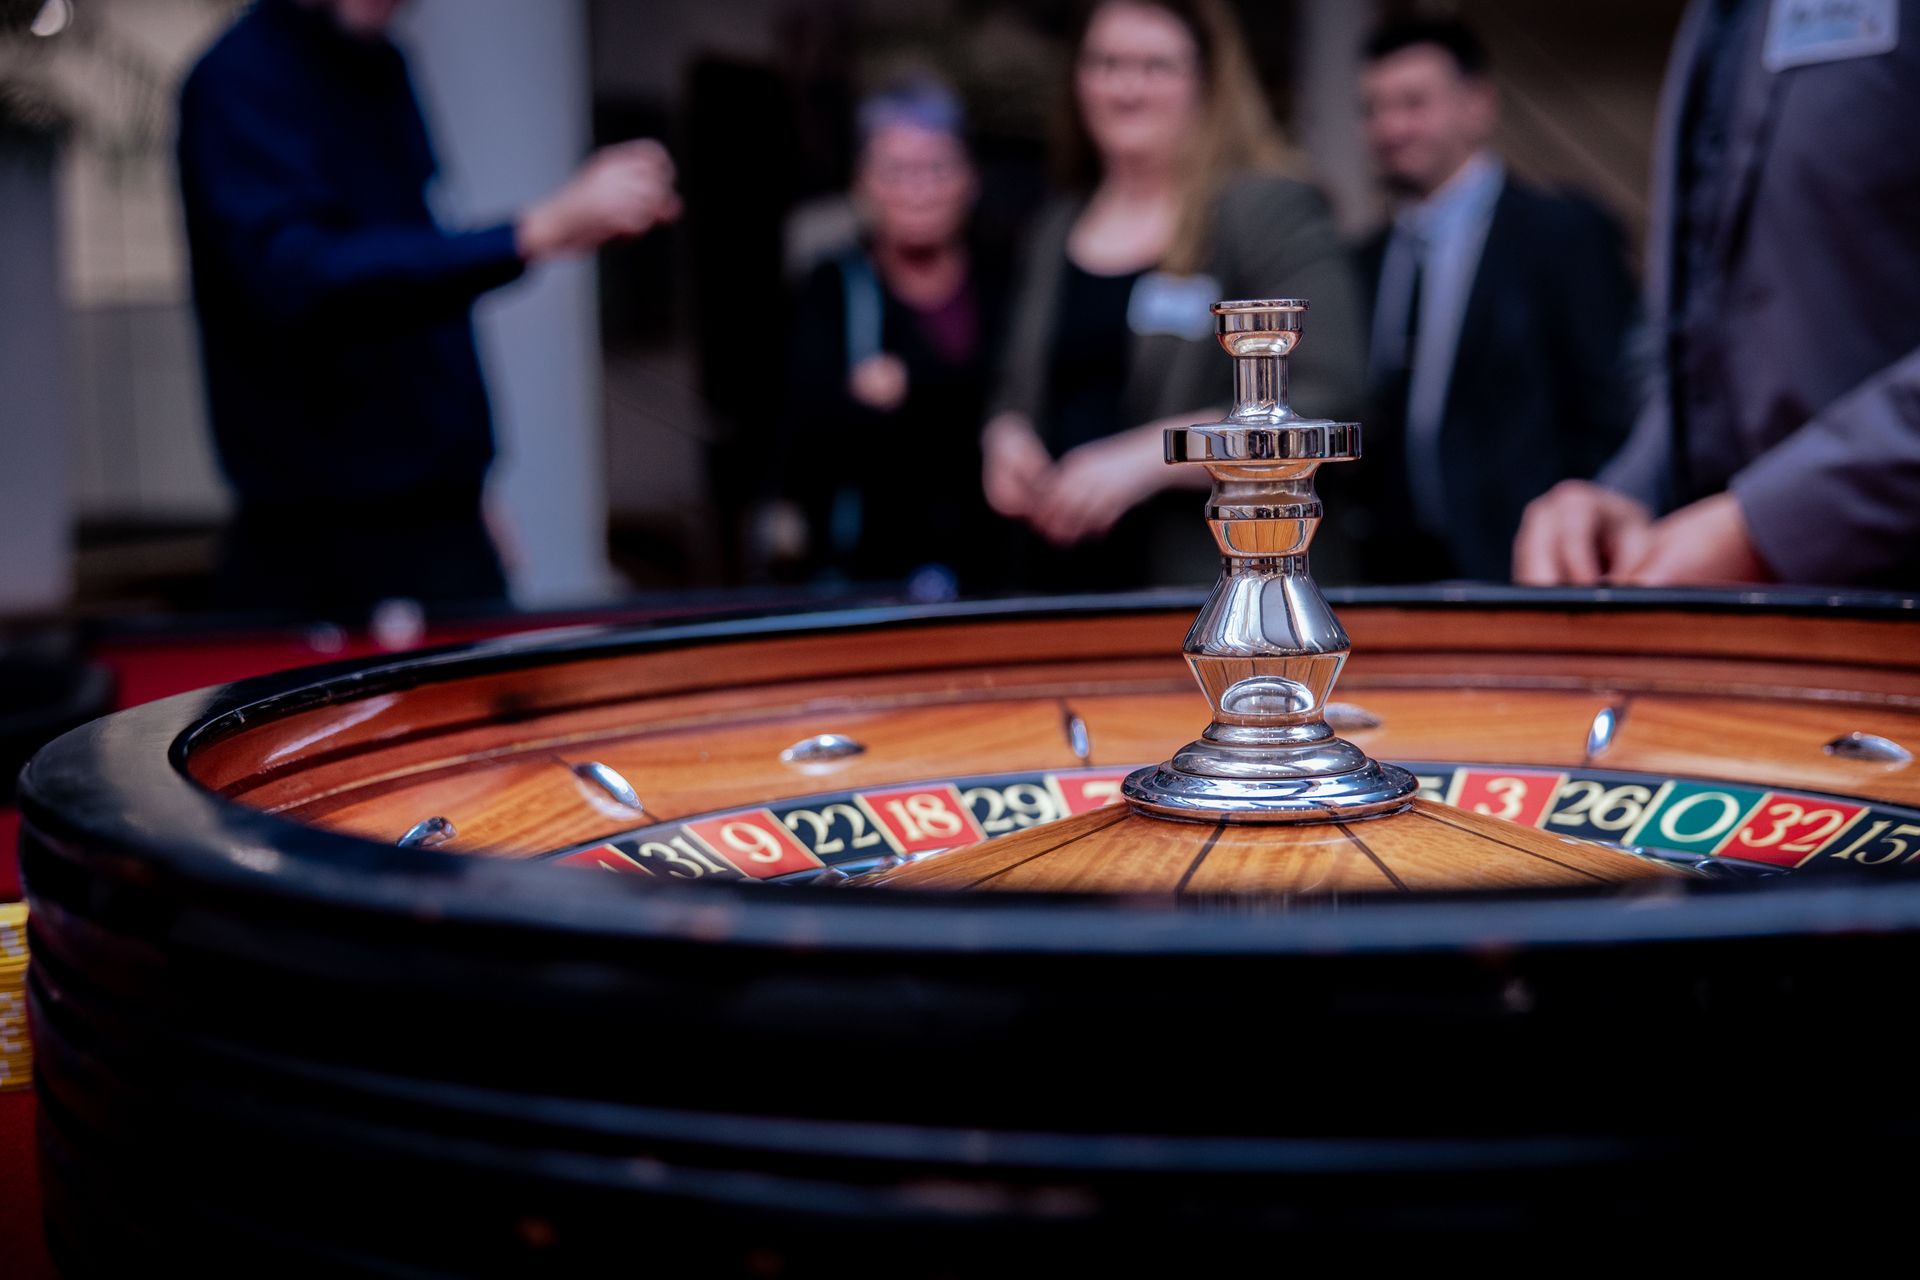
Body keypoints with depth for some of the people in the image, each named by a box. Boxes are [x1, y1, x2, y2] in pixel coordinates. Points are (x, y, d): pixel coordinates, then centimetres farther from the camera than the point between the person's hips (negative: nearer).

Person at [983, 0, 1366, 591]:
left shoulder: (1272, 211, -5)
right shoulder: (1055, 231, 14)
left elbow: (1323, 404, -14)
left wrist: (1146, 459, -21)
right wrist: (1005, 438, 0)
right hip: (1057, 582, 6)